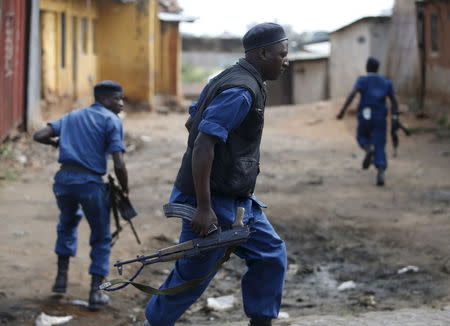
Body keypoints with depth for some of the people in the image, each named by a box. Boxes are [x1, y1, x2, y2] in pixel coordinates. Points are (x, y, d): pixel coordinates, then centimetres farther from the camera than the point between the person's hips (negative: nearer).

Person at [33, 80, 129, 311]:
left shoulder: (72, 116, 18)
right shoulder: (112, 121, 2)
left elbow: (39, 136, 10)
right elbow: (119, 165, -9)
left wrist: (56, 142, 31)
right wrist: (125, 191, 5)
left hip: (64, 178, 5)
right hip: (91, 182, -5)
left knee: (67, 223, 33)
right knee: (101, 238, 13)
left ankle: (62, 276, 31)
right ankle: (95, 292, 9)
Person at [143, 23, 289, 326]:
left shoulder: (228, 80, 11)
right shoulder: (241, 91, -21)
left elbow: (192, 123, 21)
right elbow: (203, 145, -26)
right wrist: (204, 208, -26)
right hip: (216, 202, -10)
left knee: (271, 253, 12)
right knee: (193, 276, 1)